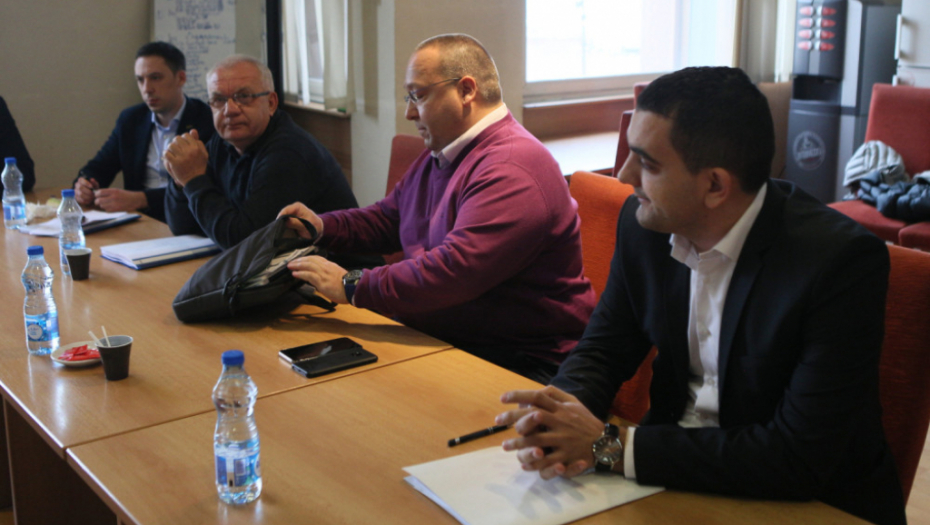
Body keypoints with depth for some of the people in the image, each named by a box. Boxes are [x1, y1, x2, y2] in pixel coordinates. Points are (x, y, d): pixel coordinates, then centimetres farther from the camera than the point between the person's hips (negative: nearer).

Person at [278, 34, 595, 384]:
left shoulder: (511, 171, -20)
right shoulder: (438, 156, 17)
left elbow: (455, 271, -30)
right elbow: (387, 220, 29)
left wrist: (352, 287, -23)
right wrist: (322, 227, 10)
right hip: (432, 338, 10)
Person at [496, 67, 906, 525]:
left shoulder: (842, 260, -23)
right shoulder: (643, 223, -6)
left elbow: (801, 458, -26)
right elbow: (603, 348, 6)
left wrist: (611, 446, -26)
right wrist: (565, 414, -18)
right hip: (678, 472, 4)